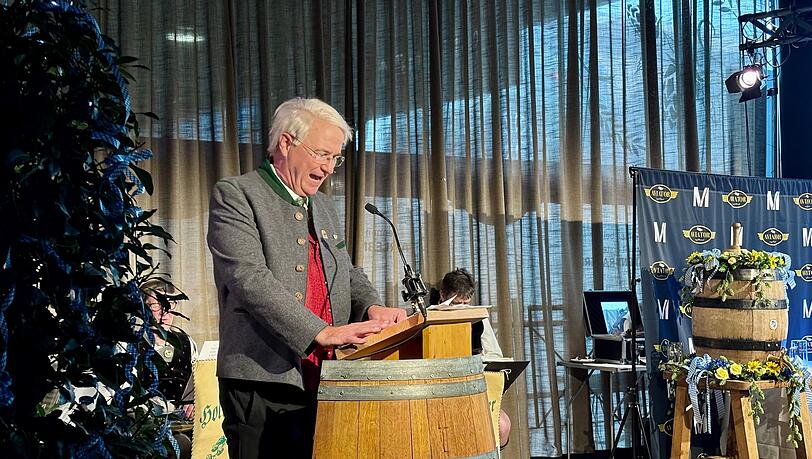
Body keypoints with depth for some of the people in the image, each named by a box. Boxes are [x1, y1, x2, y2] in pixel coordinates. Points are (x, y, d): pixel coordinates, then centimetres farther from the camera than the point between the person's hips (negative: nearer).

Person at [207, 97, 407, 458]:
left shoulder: (325, 207, 21)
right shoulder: (235, 195, -4)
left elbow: (347, 273, 27)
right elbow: (250, 280, -16)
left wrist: (372, 307, 2)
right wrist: (323, 333, -23)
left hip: (324, 384, 7)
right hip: (263, 384, -7)